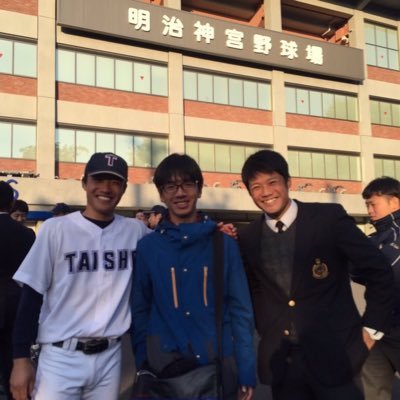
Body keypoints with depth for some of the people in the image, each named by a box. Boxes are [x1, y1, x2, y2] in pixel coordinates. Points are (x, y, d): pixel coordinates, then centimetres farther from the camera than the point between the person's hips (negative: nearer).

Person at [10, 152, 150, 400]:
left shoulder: (134, 230, 2)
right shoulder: (56, 229, -6)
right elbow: (32, 295, -3)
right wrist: (21, 357, -5)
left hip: (110, 357, 3)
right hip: (61, 357, -3)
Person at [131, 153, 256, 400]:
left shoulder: (224, 243, -2)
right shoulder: (147, 247, -2)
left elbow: (241, 308, -2)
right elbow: (139, 310, 3)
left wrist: (247, 370, -5)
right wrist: (143, 366, 0)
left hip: (219, 367, 0)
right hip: (165, 368, 0)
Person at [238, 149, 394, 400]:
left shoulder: (329, 218, -8)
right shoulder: (248, 237, 1)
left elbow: (378, 271, -3)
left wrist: (372, 328, -3)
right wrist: (267, 332, 3)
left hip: (335, 353, -2)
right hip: (280, 360, 3)